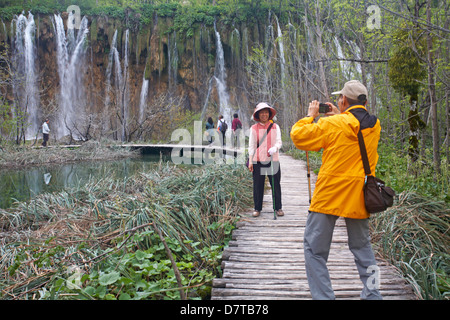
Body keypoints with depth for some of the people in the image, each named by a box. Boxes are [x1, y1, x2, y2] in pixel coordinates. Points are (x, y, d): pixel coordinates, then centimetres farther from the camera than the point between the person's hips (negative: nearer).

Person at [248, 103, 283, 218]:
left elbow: (279, 142, 2)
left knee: (275, 184, 4)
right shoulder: (254, 128, 6)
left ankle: (278, 208, 15)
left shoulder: (275, 127, 7)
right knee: (258, 185, 3)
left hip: (273, 160, 0)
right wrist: (250, 161, 0)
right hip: (258, 160, 0)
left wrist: (274, 148, -22)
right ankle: (257, 208, 15)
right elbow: (251, 146, 6)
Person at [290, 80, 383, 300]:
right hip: (359, 198, 6)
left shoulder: (333, 125, -14)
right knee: (362, 247, 22)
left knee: (314, 249, 6)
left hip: (329, 196, -5)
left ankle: (323, 296, 5)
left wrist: (310, 116, 9)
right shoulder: (375, 127, 3)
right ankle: (372, 294, 25)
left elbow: (298, 135, -5)